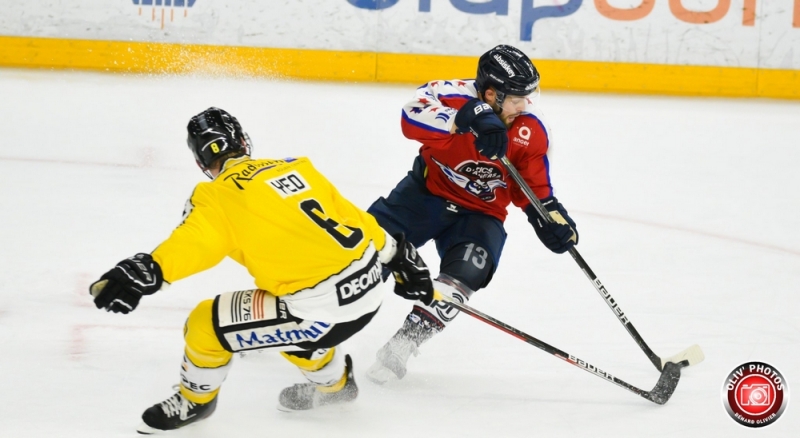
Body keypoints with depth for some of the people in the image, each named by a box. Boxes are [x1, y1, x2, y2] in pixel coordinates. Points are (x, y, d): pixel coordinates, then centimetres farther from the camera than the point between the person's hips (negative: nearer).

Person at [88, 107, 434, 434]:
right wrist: (398, 256, 35)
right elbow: (353, 217, 23)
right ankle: (334, 382, 56)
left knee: (206, 324, 6)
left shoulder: (220, 196, -5)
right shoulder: (297, 168, 14)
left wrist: (147, 271, -39)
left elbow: (194, 242, -25)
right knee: (287, 320, 36)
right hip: (371, 288, 7)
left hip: (324, 311, -7)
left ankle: (194, 400, 29)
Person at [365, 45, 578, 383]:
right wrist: (468, 119, -55)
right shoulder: (456, 96, -25)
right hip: (427, 190, -1)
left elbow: (533, 188, 2)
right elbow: (413, 117, -45)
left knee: (465, 274, -23)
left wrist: (552, 218, -15)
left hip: (480, 213, 2)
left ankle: (403, 343, -18)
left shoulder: (532, 132, -12)